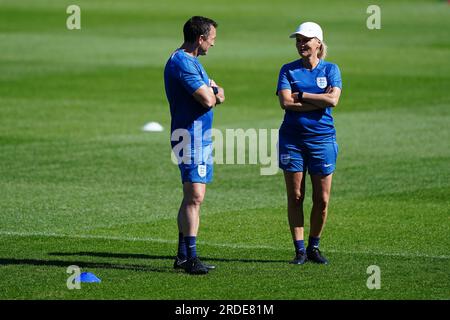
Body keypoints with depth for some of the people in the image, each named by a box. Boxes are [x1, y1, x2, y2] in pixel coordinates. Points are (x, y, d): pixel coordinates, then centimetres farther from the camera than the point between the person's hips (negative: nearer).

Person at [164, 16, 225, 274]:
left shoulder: (192, 61, 19)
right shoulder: (181, 62, -16)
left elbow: (219, 96, 19)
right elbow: (208, 100, -20)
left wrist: (213, 91, -4)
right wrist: (212, 92, 1)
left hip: (202, 136, 11)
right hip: (190, 135, -11)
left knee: (193, 197, 12)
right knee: (194, 197, -15)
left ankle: (183, 255, 16)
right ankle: (190, 257, -17)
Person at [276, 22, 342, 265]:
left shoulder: (330, 69, 4)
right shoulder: (288, 70, 5)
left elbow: (333, 100, -12)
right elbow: (285, 102, -10)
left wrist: (301, 95, -9)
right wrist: (319, 100, -11)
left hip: (322, 138, 0)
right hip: (292, 138, 0)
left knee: (322, 199, 1)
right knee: (295, 197, 0)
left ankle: (314, 247, 17)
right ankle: (299, 249, 7)